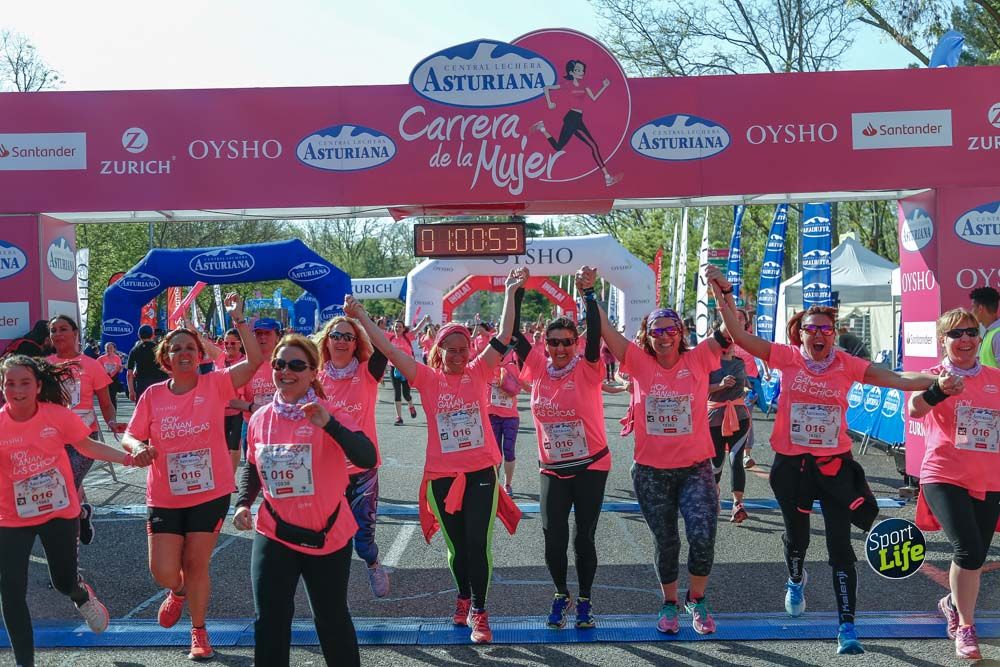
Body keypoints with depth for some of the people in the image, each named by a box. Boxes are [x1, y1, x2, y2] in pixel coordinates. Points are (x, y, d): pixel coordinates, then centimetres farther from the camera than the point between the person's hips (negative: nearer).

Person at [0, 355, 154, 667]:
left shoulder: (58, 415, -13)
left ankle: (82, 594, 52)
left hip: (60, 512, 0)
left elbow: (87, 446, 0)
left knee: (64, 582, 12)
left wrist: (129, 458, -10)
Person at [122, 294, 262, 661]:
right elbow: (130, 436, 4)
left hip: (211, 493, -1)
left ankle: (199, 631, 30)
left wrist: (238, 319, -25)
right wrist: (137, 448, -19)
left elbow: (255, 360, -20)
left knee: (197, 564, 8)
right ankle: (178, 592, 38)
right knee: (164, 571, -1)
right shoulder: (153, 395, -3)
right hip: (164, 497, 2)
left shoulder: (215, 384, -8)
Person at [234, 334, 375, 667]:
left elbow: (367, 459, -28)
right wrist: (243, 503, -1)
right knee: (269, 623, 2)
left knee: (331, 618, 13)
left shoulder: (330, 415, -14)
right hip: (274, 534, 3)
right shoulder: (260, 419, -1)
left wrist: (329, 425, -37)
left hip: (327, 534, -3)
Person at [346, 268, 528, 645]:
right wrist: (360, 316, -8)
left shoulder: (478, 373, 2)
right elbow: (389, 349, -4)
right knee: (456, 545, 14)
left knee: (478, 544, -2)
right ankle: (463, 598, 37)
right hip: (442, 475, 1)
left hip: (480, 472, -1)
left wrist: (511, 293, -5)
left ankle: (478, 611, 10)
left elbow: (504, 338, -3)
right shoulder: (428, 378, 0)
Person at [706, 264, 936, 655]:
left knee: (840, 546, -4)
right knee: (796, 535, 20)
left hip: (834, 464, 0)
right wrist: (724, 292, -21)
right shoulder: (787, 358, -7)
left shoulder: (847, 365, -4)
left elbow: (899, 380, -7)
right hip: (792, 464, 0)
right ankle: (796, 581, 54)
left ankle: (847, 628, 3)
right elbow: (739, 335, -12)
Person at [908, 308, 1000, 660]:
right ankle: (965, 627, -2)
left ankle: (952, 602, 41)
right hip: (945, 478, -4)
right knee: (969, 552, -19)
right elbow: (914, 411, -26)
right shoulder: (934, 376, -6)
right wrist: (939, 391, -44)